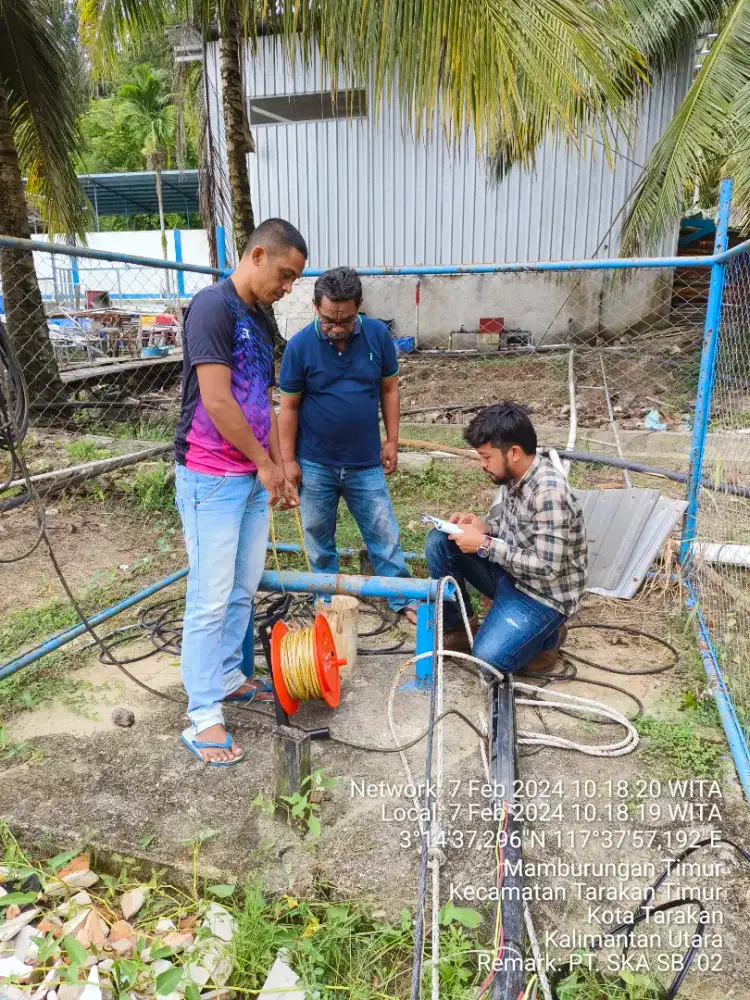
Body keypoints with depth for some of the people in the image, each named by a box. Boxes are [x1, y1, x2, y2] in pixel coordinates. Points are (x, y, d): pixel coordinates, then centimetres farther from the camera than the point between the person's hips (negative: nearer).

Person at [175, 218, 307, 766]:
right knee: (211, 598, -2)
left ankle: (228, 676, 31)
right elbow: (216, 401, -20)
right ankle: (202, 715, 9)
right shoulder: (213, 305, -14)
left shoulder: (260, 321, 14)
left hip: (253, 478, 8)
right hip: (212, 479, -8)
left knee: (244, 590, 15)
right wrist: (264, 465, -9)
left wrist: (279, 470, 15)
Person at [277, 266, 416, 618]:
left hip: (366, 463, 1)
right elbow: (288, 407, -5)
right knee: (319, 538, 13)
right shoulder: (300, 345, -12)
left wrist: (392, 441, 3)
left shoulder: (378, 334, -7)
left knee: (384, 534, 8)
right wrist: (288, 460, -5)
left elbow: (389, 389, 4)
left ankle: (402, 599, 23)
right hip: (315, 465, 0)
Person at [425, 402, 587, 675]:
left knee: (490, 658, -23)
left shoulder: (549, 492, -29)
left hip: (544, 593, -8)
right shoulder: (513, 476, -4)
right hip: (510, 573, 8)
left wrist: (484, 545, -25)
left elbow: (547, 568, -28)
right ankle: (456, 627, 8)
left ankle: (545, 636, 8)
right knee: (440, 541, -5)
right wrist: (481, 525, -9)